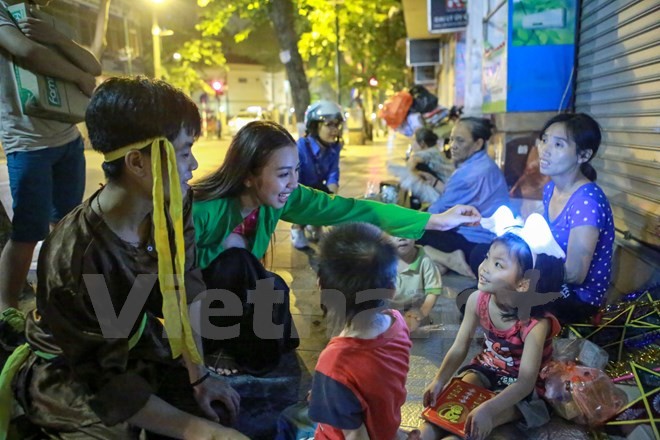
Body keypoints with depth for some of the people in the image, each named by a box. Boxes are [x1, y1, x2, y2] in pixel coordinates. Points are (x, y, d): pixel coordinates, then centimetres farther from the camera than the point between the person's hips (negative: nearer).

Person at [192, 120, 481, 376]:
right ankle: (231, 349, -8)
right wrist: (223, 248, -28)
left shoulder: (282, 198, -18)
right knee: (236, 260, -31)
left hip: (234, 293, 5)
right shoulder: (203, 209, -34)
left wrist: (436, 220, -24)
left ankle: (235, 348, 5)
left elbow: (352, 209, -22)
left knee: (274, 289, -21)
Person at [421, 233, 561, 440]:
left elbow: (526, 381, -32)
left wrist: (488, 408, -46)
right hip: (485, 368, 5)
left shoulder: (535, 323, -32)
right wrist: (439, 381, -23)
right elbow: (459, 348, -9)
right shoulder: (477, 300, -17)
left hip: (519, 386, -4)